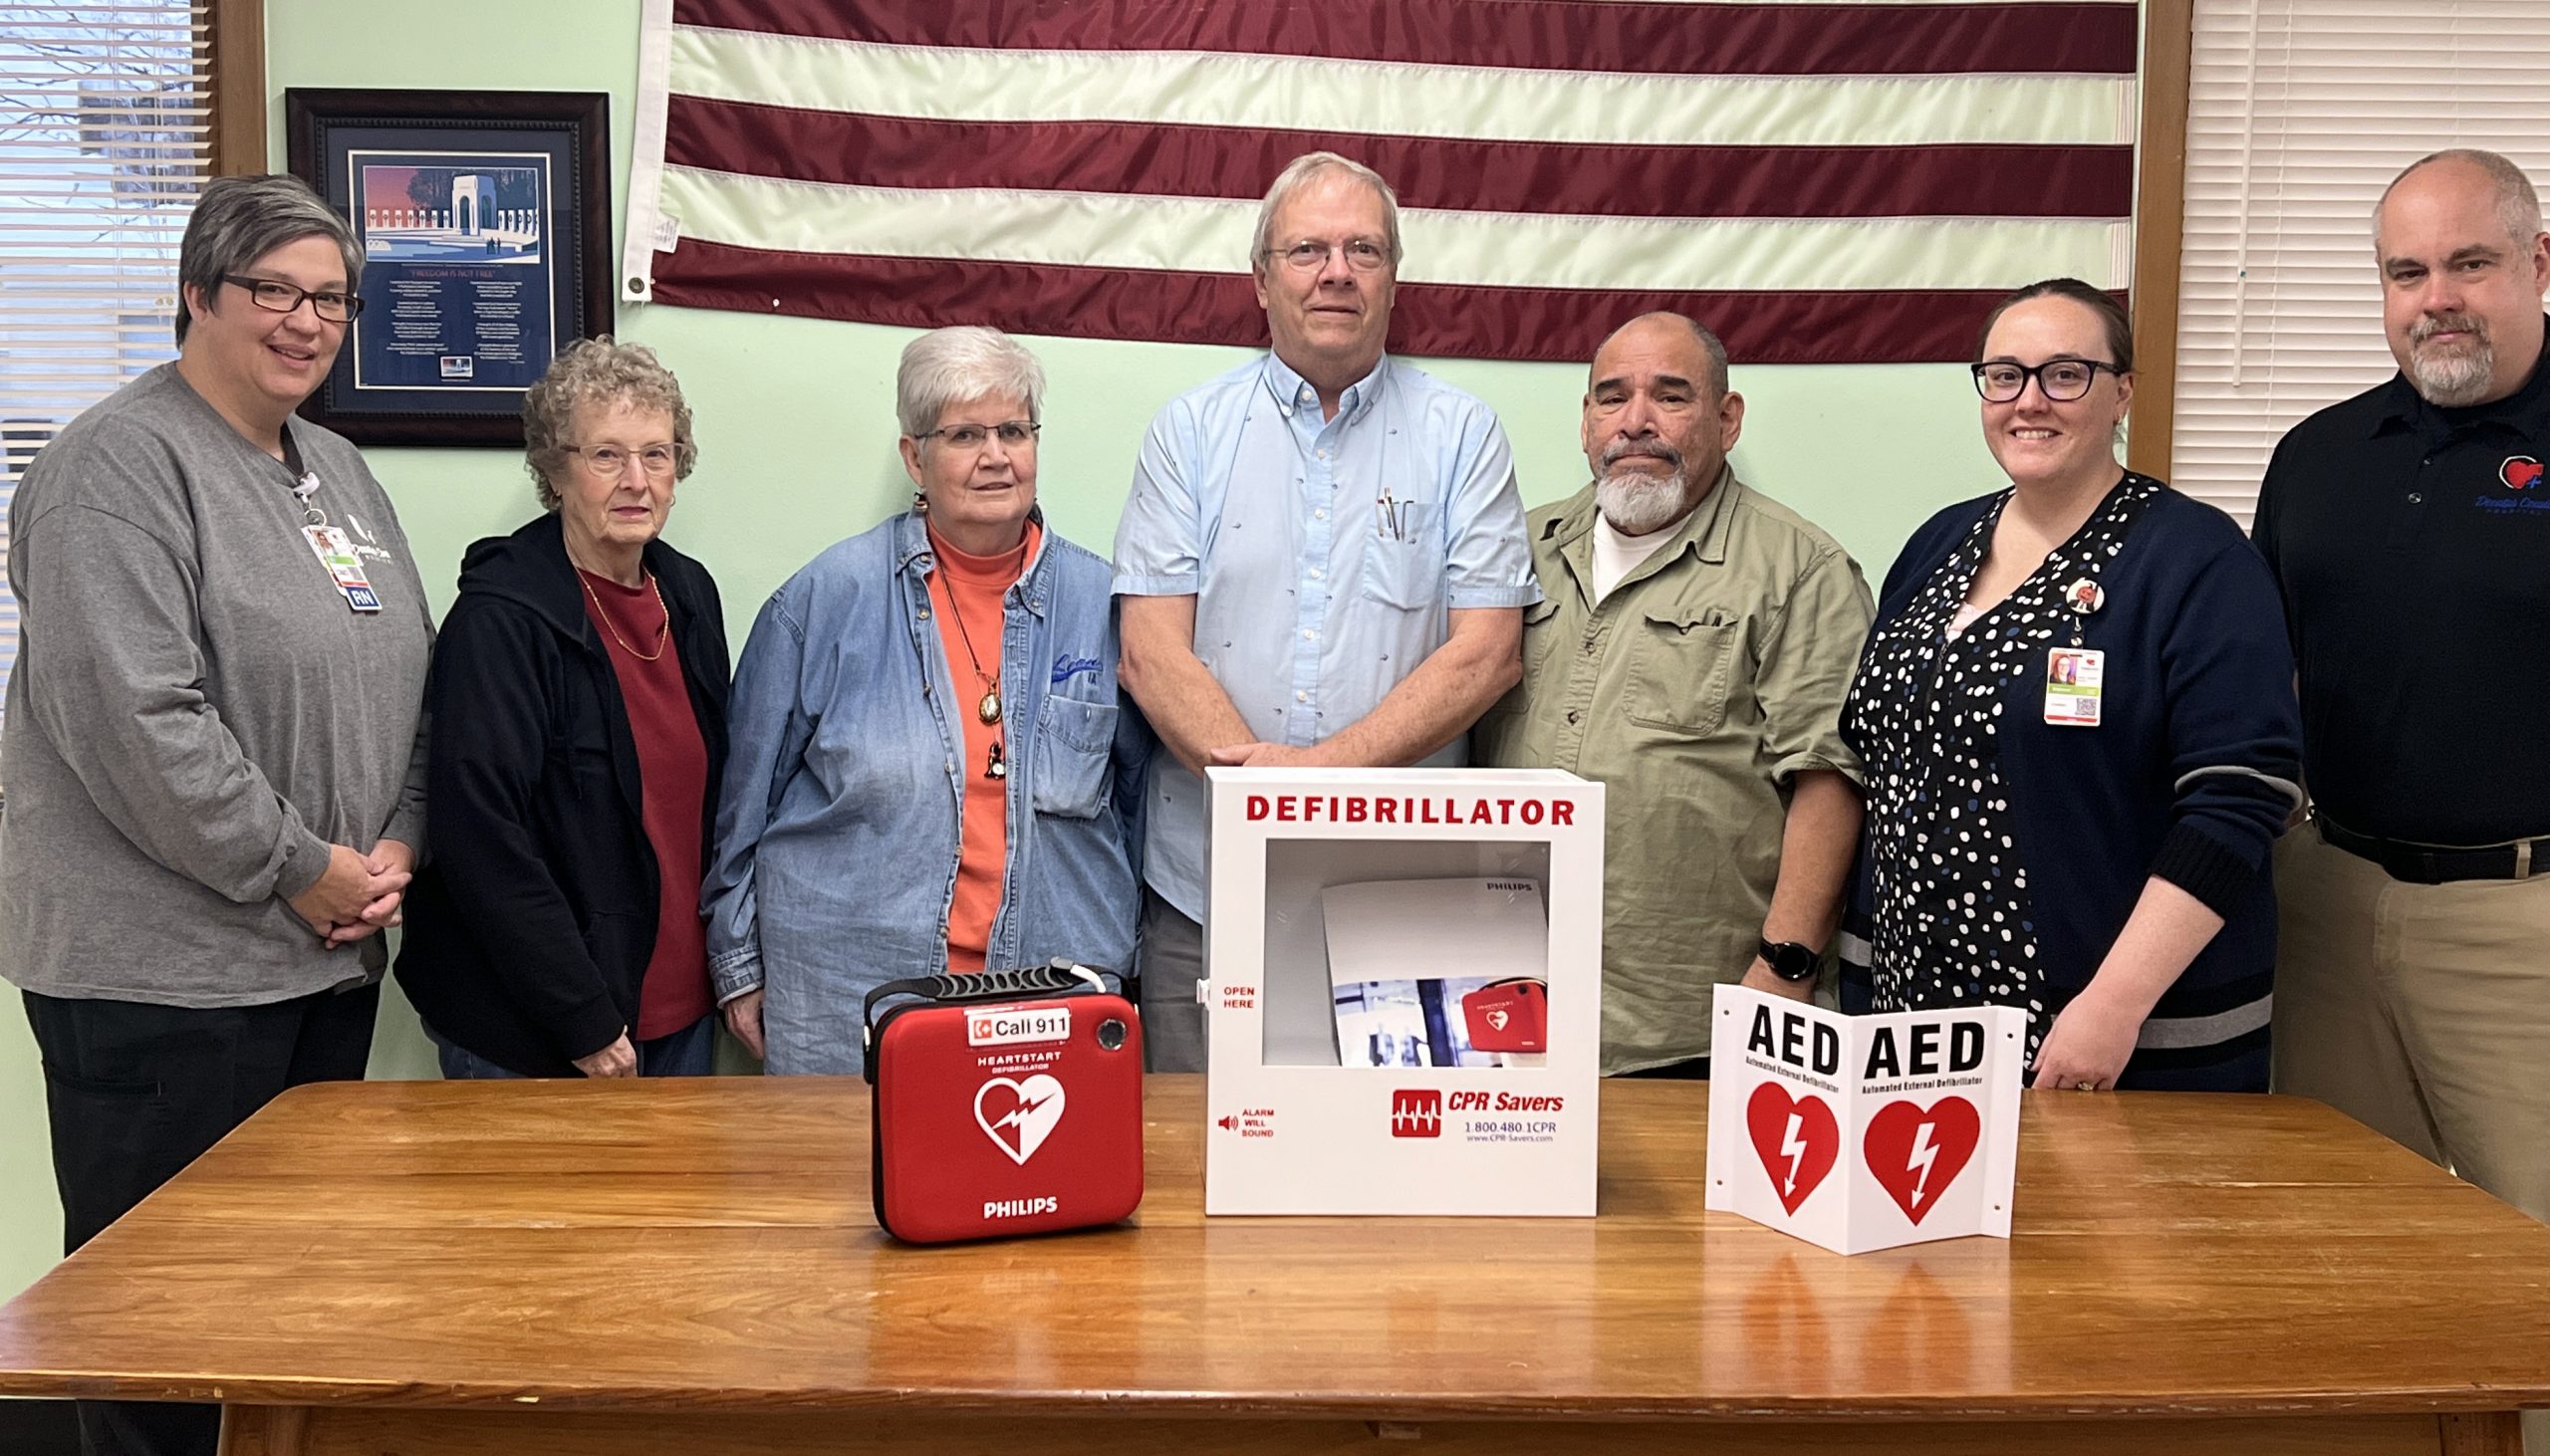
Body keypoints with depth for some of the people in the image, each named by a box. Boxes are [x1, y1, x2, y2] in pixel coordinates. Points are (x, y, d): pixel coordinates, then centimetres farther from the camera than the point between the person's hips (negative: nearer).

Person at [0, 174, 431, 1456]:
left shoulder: (337, 470, 15)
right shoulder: (123, 465, -11)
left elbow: (404, 678, 18)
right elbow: (135, 721, -20)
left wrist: (397, 842, 2)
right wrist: (299, 868, -15)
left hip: (329, 958, 8)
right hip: (164, 970, -8)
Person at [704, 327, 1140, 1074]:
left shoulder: (1100, 605, 4)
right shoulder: (828, 597, 0)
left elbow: (1139, 801, 13)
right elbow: (747, 792, 5)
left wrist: (1118, 967, 13)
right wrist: (738, 963, 7)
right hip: (843, 1004, -1)